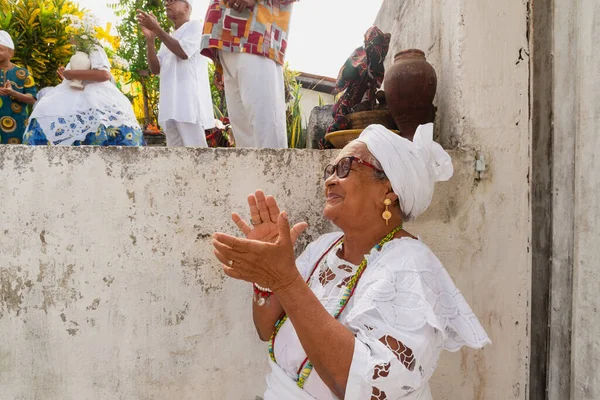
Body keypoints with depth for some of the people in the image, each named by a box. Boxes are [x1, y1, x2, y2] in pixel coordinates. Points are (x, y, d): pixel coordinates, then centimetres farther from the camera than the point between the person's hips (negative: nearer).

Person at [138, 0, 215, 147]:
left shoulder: (195, 26, 7)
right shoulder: (168, 39, 28)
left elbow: (183, 52, -10)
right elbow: (155, 69, 17)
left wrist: (156, 28, -6)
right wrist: (150, 39, 4)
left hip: (189, 100, -8)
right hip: (171, 104, 8)